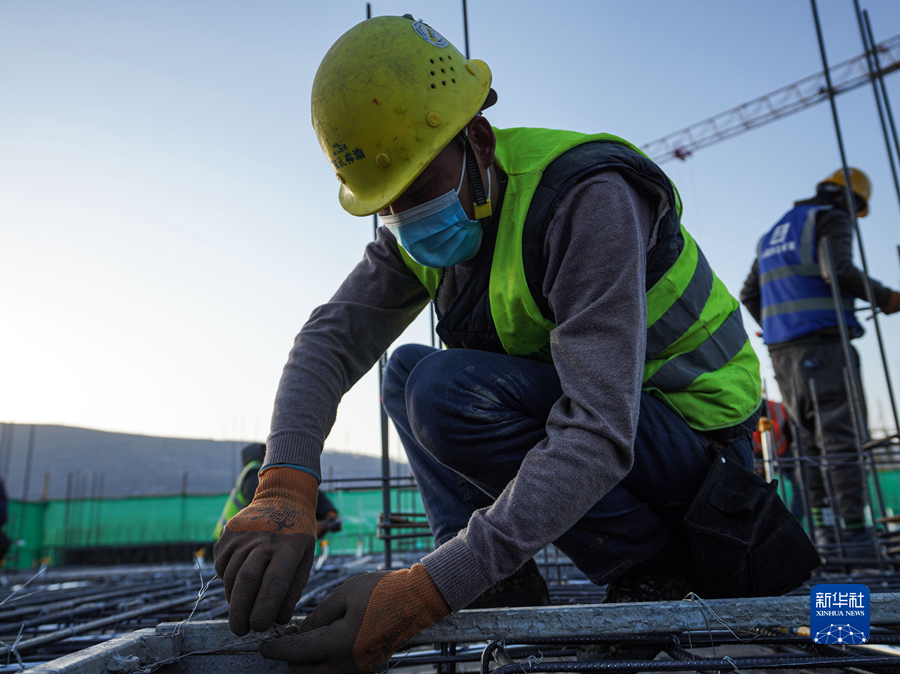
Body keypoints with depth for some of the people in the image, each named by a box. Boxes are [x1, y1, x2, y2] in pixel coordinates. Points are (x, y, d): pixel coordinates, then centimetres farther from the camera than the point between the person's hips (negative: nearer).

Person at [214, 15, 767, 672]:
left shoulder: (585, 200, -29)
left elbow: (598, 440, -37)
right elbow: (330, 340, -13)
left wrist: (423, 593, -41)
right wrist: (282, 491, -31)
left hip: (698, 436, -7)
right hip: (580, 406, 7)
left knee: (448, 393, -27)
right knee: (409, 372, 1)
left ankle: (652, 564, -9)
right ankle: (495, 591, 1)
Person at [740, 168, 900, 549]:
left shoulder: (774, 233, 25)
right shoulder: (832, 219, 2)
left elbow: (749, 294, 24)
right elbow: (838, 270, -17)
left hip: (782, 348, 7)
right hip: (822, 340, -7)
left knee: (811, 439, 9)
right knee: (842, 435, -8)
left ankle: (820, 528, 7)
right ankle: (854, 528, -10)